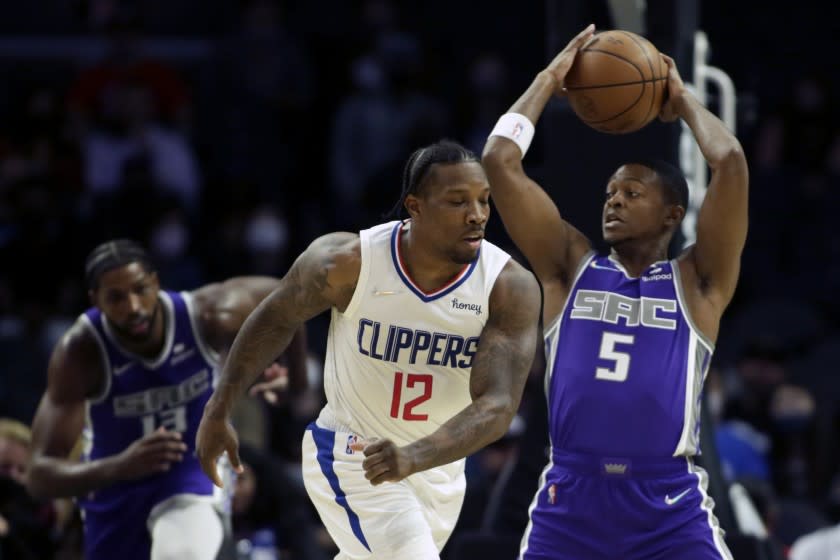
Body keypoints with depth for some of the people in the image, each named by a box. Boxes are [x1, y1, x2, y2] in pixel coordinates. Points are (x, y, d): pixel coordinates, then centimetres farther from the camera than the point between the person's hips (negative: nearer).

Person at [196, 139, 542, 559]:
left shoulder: (511, 287, -21)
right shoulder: (349, 262, -21)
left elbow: (497, 407, -28)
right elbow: (276, 318, -2)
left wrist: (414, 457, -45)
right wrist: (218, 411, 2)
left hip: (440, 464, 4)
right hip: (351, 458, -4)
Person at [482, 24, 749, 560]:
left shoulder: (696, 282, 6)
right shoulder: (571, 267, 12)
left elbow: (731, 163, -7)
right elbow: (500, 160, 5)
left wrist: (684, 102, 10)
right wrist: (550, 80, 13)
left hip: (671, 508, -2)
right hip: (570, 501, 2)